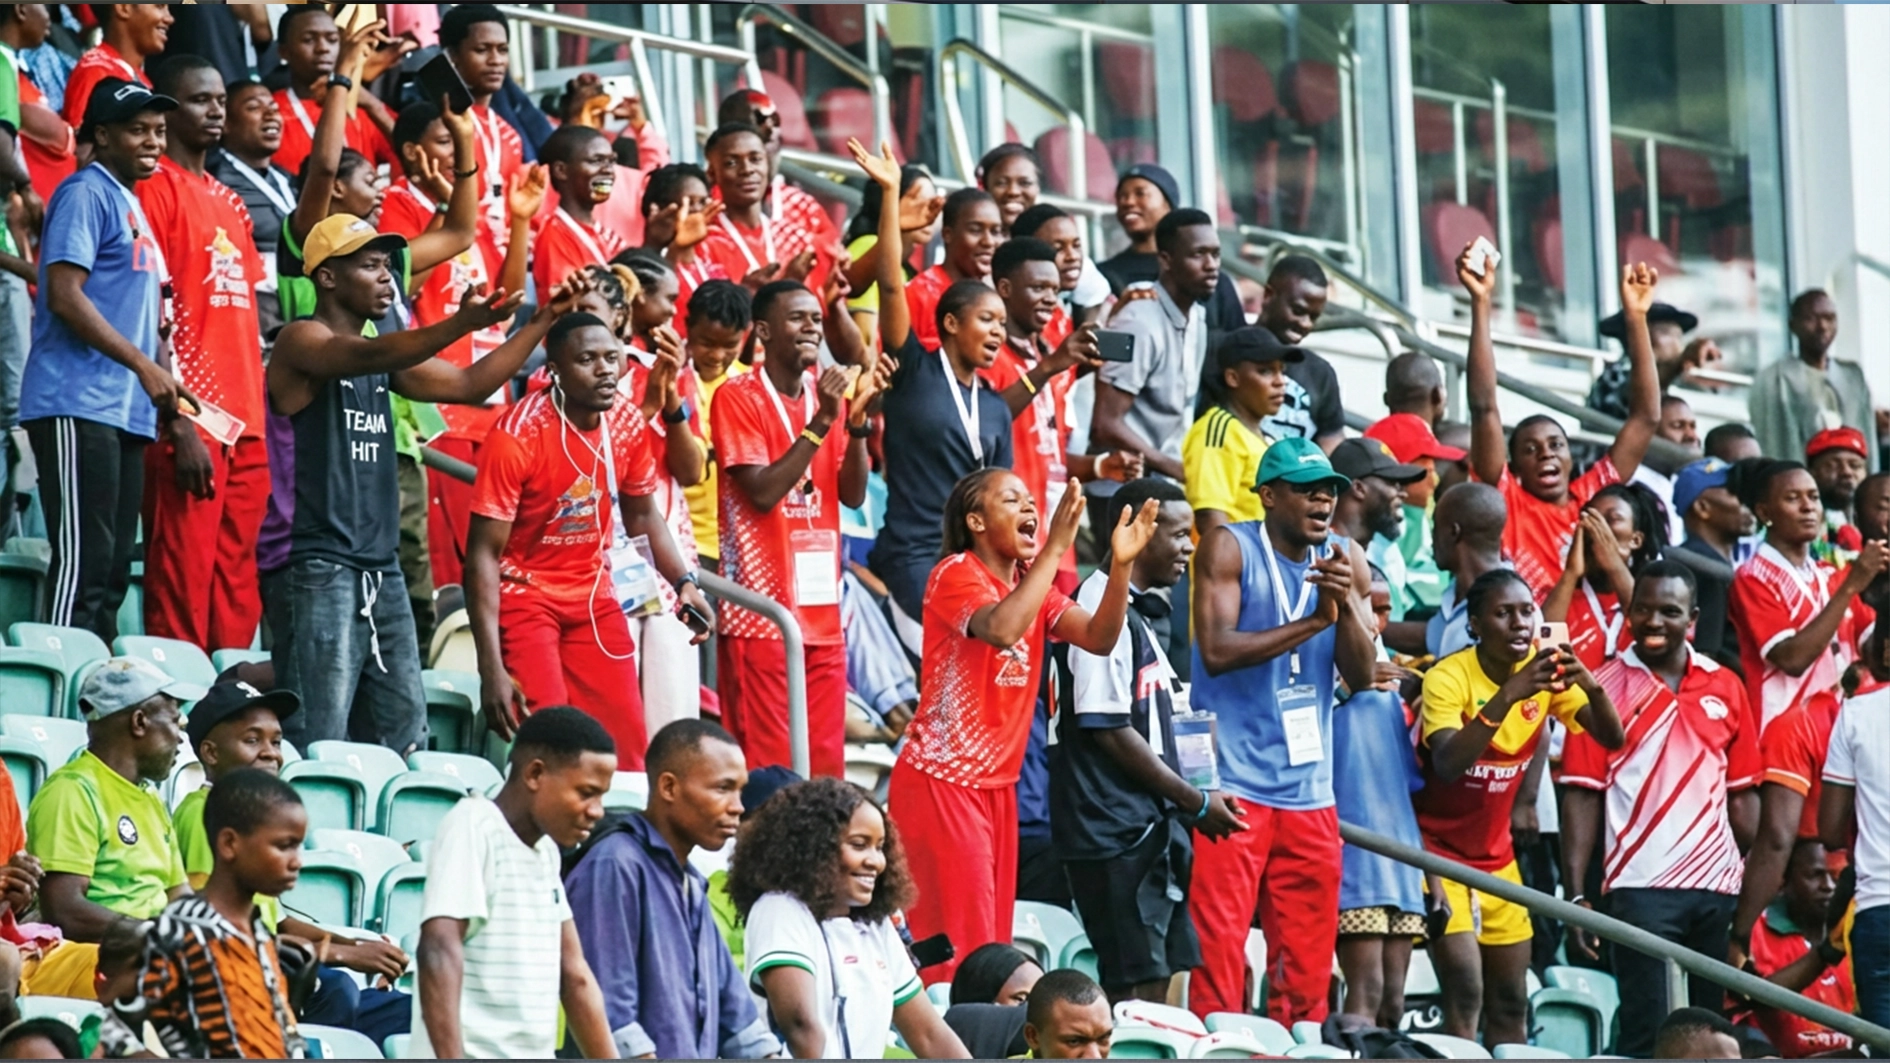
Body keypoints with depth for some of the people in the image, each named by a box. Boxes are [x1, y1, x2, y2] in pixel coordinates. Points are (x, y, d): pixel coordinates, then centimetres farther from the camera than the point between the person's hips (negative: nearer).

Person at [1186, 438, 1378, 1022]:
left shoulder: (1346, 558, 10)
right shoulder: (1230, 548, -3)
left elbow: (1361, 675, 5)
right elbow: (1216, 650, -16)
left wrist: (1346, 602, -13)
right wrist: (1313, 623, -17)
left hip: (1308, 791, 5)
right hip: (1233, 783, -5)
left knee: (1306, 965, 7)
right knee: (1217, 949, -10)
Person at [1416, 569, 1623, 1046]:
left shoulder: (1545, 670, -4)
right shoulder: (1449, 678, -21)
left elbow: (1611, 738, -12)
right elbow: (1447, 764, -37)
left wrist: (1592, 687, -33)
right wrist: (1508, 694, -45)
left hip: (1496, 856, 6)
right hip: (1439, 851, -6)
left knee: (1510, 1003, 6)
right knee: (1465, 993, -18)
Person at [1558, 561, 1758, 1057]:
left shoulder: (1725, 687, 10)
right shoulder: (1605, 687, -1)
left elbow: (1742, 795, 13)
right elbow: (1581, 796, -4)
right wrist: (1576, 894, -11)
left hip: (1717, 888, 4)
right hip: (1641, 887, -4)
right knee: (1647, 1030, -8)